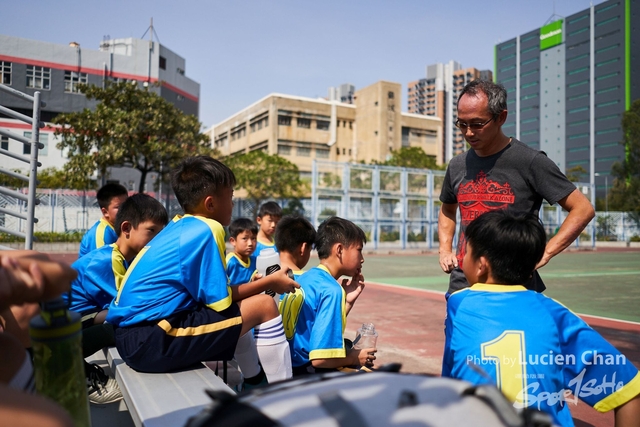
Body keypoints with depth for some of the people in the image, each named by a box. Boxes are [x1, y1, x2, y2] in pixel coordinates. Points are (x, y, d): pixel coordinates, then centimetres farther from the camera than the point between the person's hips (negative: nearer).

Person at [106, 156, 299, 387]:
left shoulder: (179, 226, 12)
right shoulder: (206, 231, -13)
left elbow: (211, 294, 16)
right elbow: (220, 301, -11)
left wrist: (259, 282, 19)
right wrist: (269, 282, 2)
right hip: (153, 341, -10)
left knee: (238, 307, 25)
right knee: (264, 306, -5)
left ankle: (256, 381, 37)